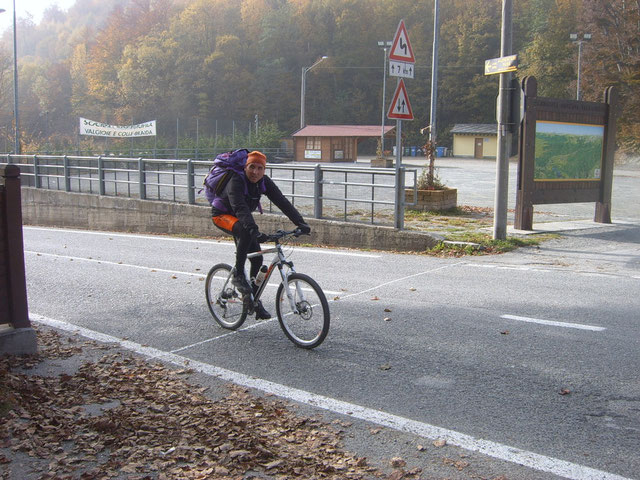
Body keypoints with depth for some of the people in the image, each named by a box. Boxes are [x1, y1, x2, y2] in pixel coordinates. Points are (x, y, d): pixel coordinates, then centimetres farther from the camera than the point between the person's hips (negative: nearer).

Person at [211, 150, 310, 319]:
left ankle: (255, 302, 11)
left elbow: (282, 202, -19)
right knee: (246, 232, -38)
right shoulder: (236, 181, -30)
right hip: (222, 215, -6)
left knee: (257, 259, -3)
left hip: (241, 218, 6)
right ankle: (238, 275, -22)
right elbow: (240, 208, -45)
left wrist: (300, 223, -31)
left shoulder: (264, 182, -13)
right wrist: (254, 229, -59)